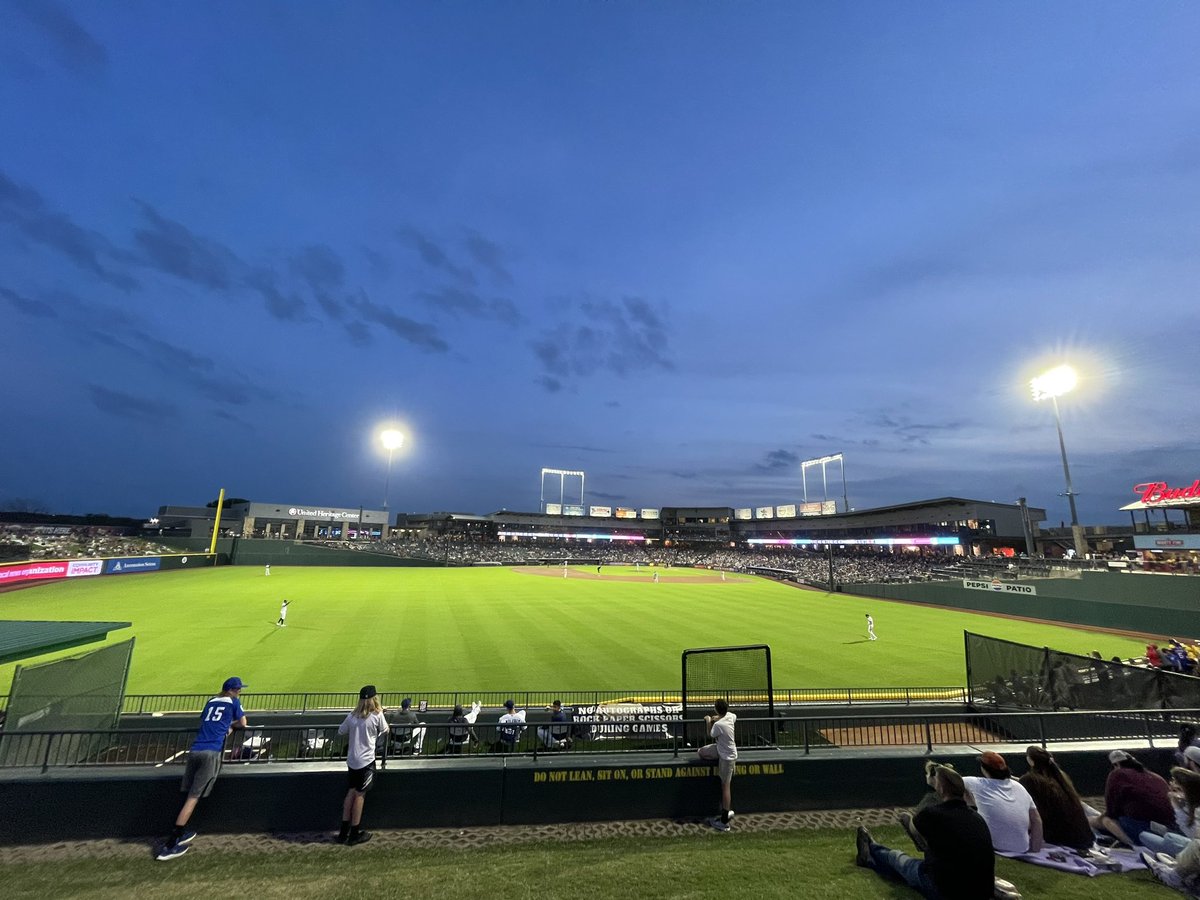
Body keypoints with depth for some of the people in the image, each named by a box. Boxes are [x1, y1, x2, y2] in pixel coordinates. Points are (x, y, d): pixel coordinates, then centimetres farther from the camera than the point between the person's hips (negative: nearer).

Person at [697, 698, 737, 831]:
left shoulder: (718, 724, -31)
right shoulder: (730, 716, -8)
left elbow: (710, 735, -9)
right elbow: (735, 717, 20)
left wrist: (708, 721, 5)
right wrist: (718, 718, 18)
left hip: (727, 756, -9)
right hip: (722, 749, 9)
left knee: (725, 786, 1)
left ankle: (724, 822, 13)